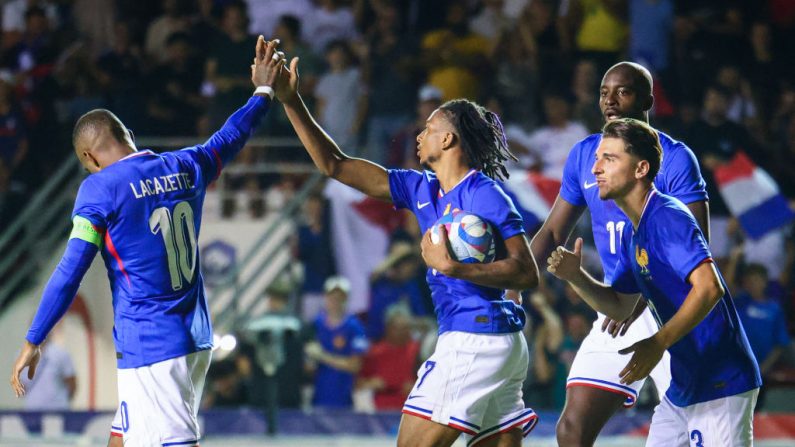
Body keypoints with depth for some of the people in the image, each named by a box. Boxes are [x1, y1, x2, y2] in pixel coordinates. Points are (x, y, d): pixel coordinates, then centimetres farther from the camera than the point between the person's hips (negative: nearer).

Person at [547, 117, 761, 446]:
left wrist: (658, 343, -29)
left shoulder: (668, 217, -17)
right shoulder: (632, 236, 14)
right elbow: (619, 307, 20)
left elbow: (709, 288, -27)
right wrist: (575, 277, 2)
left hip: (721, 385, -10)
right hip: (683, 387, 10)